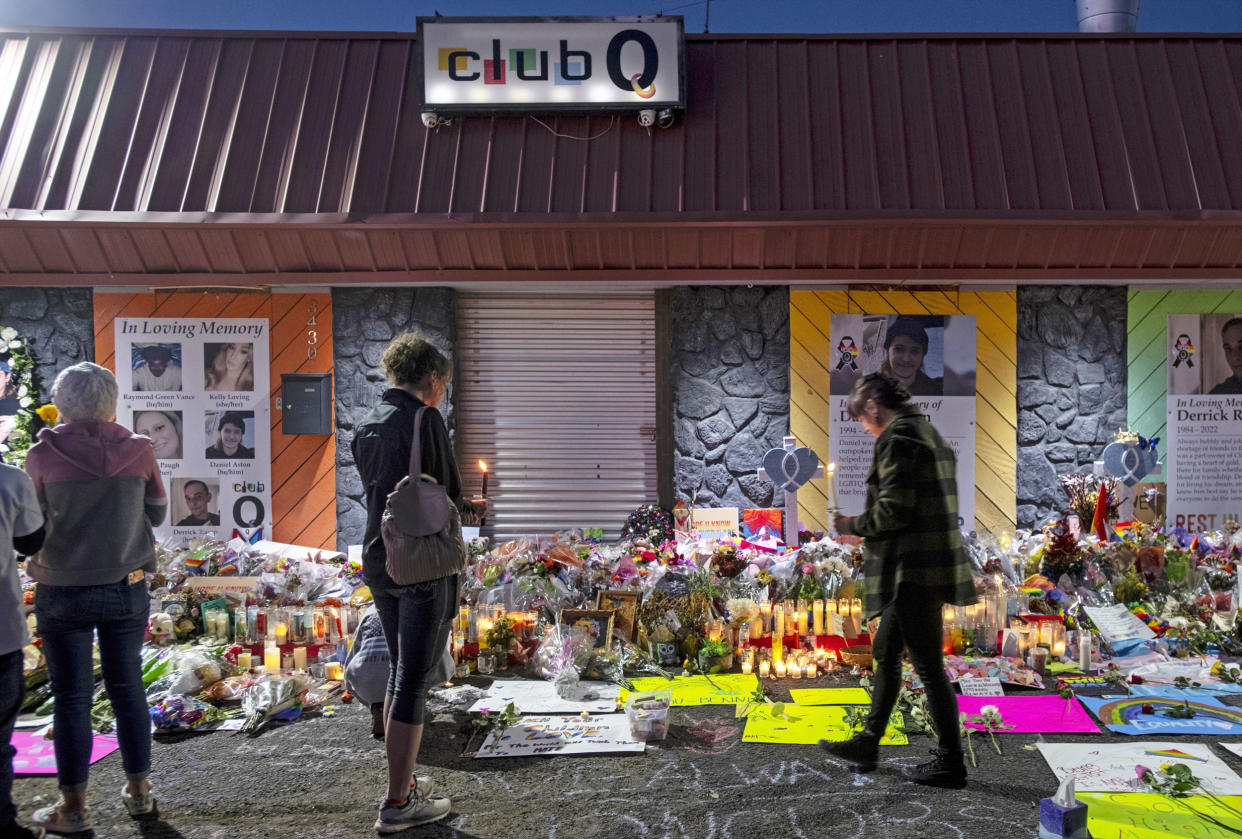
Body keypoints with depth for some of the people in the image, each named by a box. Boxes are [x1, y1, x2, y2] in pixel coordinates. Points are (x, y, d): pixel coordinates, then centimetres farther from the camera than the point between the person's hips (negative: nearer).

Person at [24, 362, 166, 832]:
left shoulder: (43, 455, -12)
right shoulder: (138, 450, -9)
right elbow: (157, 513, 3)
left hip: (63, 593, -2)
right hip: (126, 590, 2)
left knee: (71, 697, 9)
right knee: (128, 689, 15)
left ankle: (74, 807, 17)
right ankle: (138, 792, 26)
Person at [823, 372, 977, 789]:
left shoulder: (897, 437, -14)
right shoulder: (928, 432, 16)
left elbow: (893, 511, -21)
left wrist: (854, 526, -5)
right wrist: (865, 526, 19)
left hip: (913, 570, -10)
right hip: (934, 566, 10)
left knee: (928, 664, -1)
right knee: (885, 651, 18)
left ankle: (951, 763, 9)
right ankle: (868, 743, 28)